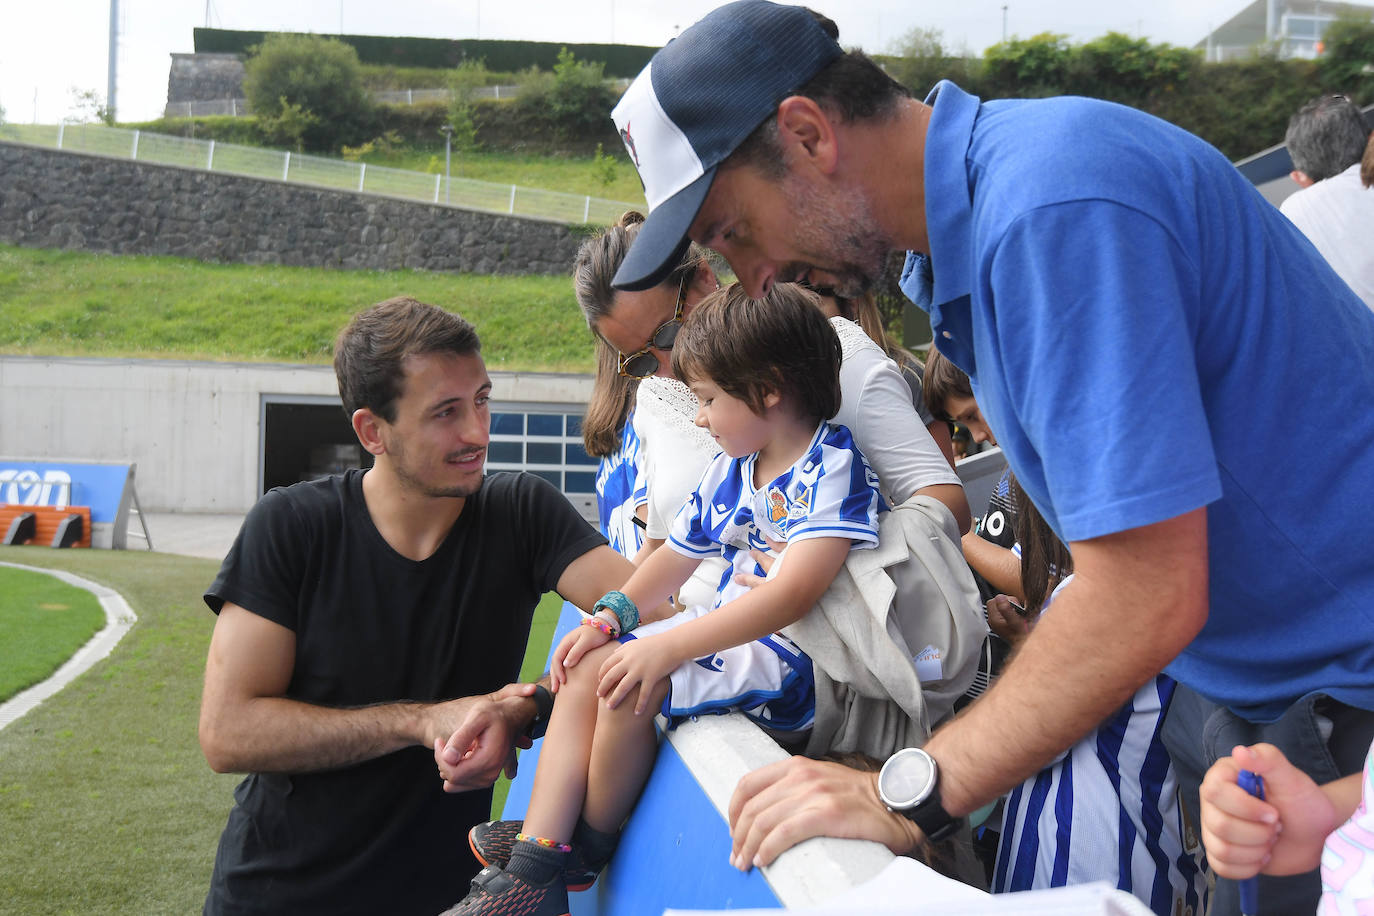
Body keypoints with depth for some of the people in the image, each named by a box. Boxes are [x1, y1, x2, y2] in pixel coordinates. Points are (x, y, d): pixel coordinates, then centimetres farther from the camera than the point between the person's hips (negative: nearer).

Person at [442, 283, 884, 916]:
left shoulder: (832, 469, -19)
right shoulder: (730, 469, 10)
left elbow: (792, 593, -30)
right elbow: (678, 555, 20)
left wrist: (670, 645, -32)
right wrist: (611, 616, 3)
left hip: (791, 657, -10)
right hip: (729, 632, 10)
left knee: (627, 686, -26)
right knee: (586, 668, -1)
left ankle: (592, 847, -1)